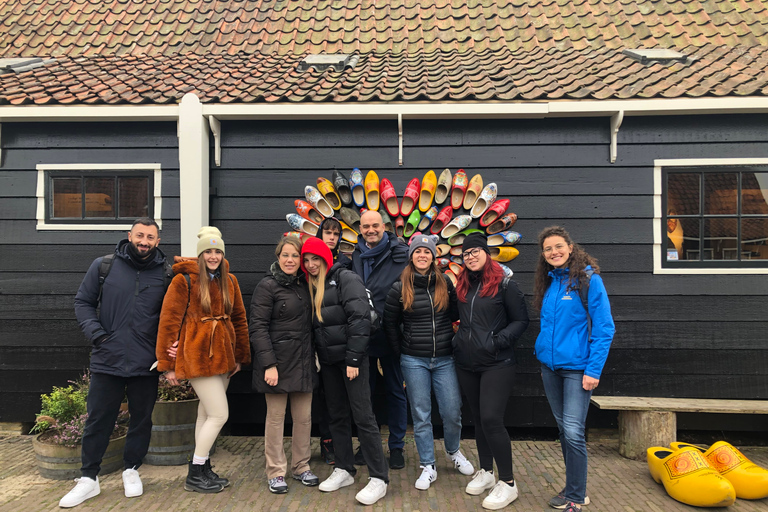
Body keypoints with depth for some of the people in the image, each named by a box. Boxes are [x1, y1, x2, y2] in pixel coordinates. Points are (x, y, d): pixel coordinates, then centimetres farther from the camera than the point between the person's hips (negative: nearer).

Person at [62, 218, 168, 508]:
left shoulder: (166, 274, 0)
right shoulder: (103, 266, 0)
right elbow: (83, 302, 6)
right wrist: (96, 333, -7)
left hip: (146, 365, 1)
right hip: (107, 361, 0)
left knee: (141, 419, 13)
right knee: (98, 420, 8)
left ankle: (131, 470, 32)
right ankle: (89, 479, 24)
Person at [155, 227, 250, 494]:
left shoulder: (229, 281, 10)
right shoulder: (184, 280, -8)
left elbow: (239, 319, 14)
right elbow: (169, 322, -8)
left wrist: (240, 356, 11)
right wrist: (168, 364, -7)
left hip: (222, 356, 6)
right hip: (198, 356, -6)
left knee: (206, 413, 15)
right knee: (220, 414, -6)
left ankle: (203, 470, 27)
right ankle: (194, 475, 9)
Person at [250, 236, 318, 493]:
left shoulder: (304, 284, 11)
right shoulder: (268, 286, -8)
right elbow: (258, 328, -13)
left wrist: (314, 353, 9)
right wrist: (269, 364, -18)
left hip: (303, 361, 6)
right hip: (278, 361, -5)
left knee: (304, 417, 10)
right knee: (275, 417, 5)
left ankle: (301, 466, 26)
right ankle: (276, 472, 18)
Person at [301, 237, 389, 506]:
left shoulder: (345, 278, -8)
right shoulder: (311, 286, 15)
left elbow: (360, 317, -17)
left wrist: (353, 358, -19)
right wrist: (315, 356, 9)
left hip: (350, 356, -7)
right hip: (328, 360, 7)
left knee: (362, 416, -6)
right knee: (337, 415, 13)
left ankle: (378, 478, 2)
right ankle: (344, 470, 25)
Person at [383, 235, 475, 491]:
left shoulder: (446, 284, 1)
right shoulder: (399, 288, -2)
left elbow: (456, 316, 8)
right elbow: (390, 324, 5)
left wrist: (454, 343, 4)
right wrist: (402, 353, 6)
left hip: (444, 359, 1)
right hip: (414, 361, -1)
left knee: (452, 412, 4)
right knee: (421, 415, 6)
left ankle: (453, 451, 34)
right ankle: (428, 467, 20)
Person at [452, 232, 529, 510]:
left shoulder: (504, 284, -5)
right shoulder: (462, 286, 11)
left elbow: (520, 321, -5)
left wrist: (499, 340, -16)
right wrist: (459, 339, 6)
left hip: (497, 364, -6)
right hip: (467, 364, 6)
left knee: (491, 419, -12)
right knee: (479, 419, 14)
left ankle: (508, 483, 2)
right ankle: (486, 472, 29)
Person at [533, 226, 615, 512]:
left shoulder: (589, 279, -10)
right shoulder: (549, 282, 9)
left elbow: (604, 328, -12)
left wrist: (593, 370, -16)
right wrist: (543, 356, 12)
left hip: (576, 367, -6)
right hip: (550, 366, 6)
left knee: (573, 432, -7)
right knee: (563, 428, 14)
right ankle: (574, 488, 28)